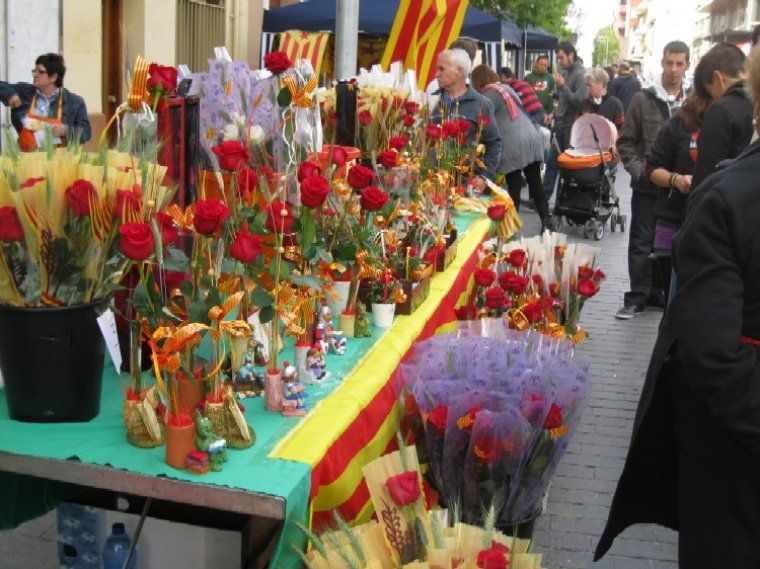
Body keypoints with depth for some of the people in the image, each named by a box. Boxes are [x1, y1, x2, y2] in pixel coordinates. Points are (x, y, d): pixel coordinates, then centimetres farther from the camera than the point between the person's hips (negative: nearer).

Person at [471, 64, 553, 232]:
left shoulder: (490, 94, -1)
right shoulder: (507, 87, 22)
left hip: (514, 145, -7)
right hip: (533, 139, 7)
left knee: (514, 187, -2)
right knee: (535, 184, 10)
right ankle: (547, 222, 10)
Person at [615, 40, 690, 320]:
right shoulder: (643, 99, -2)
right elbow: (626, 142, 0)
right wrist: (639, 171, -11)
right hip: (647, 186, -2)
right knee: (642, 243, 4)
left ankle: (657, 292, 26)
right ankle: (637, 297, 14)